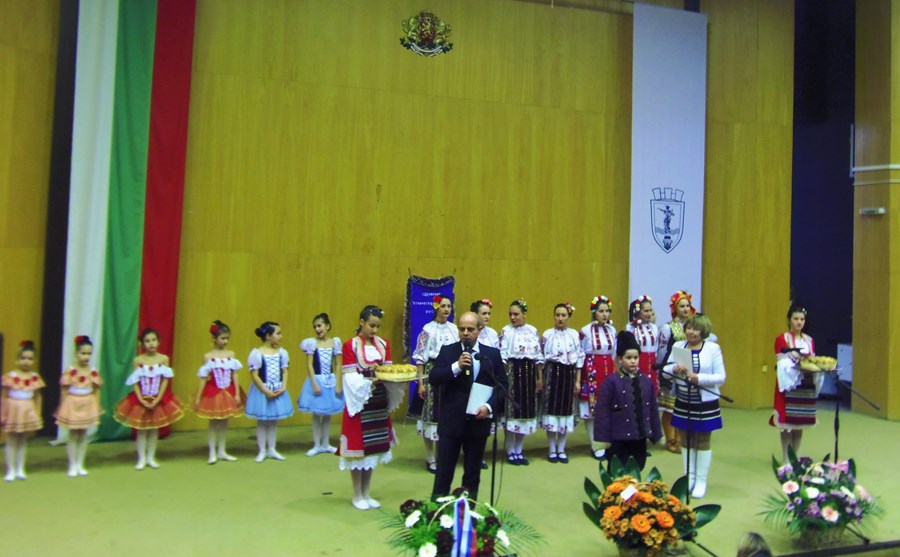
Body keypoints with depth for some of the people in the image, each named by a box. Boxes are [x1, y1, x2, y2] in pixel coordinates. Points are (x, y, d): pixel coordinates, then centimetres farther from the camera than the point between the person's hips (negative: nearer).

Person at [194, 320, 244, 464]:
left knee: (224, 422, 12)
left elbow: (234, 376, 0)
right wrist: (198, 398, -7)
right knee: (213, 423, 7)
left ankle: (221, 452, 23)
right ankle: (212, 453, 16)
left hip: (228, 393, 3)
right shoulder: (208, 357, -8)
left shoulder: (231, 355, -2)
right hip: (213, 393, -2)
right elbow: (203, 378, -6)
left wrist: (237, 394, -3)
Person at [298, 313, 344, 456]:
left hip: (331, 381, 2)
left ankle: (325, 444, 24)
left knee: (328, 414, 11)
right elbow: (309, 365, -7)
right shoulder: (312, 343, -5)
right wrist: (314, 384, -13)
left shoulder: (335, 342, -1)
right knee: (316, 414, 7)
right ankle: (317, 445, 18)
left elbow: (338, 365, 1)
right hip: (316, 380, -2)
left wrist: (338, 384, -3)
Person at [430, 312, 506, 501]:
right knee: (444, 469, 4)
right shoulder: (447, 351, -1)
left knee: (473, 472, 13)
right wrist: (456, 367, -24)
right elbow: (433, 378, -11)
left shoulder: (492, 354, 2)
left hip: (478, 421, 1)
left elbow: (502, 385, 2)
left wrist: (489, 406, -13)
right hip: (451, 421, -1)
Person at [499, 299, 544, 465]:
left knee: (527, 411, 8)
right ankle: (510, 452, 11)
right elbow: (502, 355, -9)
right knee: (512, 411, -3)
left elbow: (538, 356, 12)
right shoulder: (506, 331, -5)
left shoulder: (533, 331, 7)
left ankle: (518, 451, 20)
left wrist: (540, 378, 11)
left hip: (529, 372, 4)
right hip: (512, 372, -4)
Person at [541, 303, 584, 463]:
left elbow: (579, 358, 6)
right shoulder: (547, 334, -2)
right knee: (551, 408, 0)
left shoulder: (574, 334, 3)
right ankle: (552, 450, 11)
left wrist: (578, 380, 3)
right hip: (552, 373, -2)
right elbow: (541, 358, 1)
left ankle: (561, 450, 17)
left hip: (569, 374, 2)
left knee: (566, 409, 6)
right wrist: (540, 379, -2)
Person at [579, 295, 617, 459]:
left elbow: (614, 354, 16)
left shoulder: (612, 330, 7)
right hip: (591, 372, -4)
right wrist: (579, 378, -3)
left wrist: (614, 373, 16)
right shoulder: (585, 331, -8)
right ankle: (596, 446, 9)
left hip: (609, 371, 4)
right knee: (591, 410, 0)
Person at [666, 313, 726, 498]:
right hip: (682, 402, 3)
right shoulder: (678, 346, 3)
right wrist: (674, 369, -20)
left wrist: (699, 378, -24)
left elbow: (721, 377, -9)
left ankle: (701, 481, 19)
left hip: (705, 403, -3)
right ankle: (689, 477, 27)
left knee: (703, 442, 8)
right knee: (686, 440, 13)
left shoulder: (713, 348, -7)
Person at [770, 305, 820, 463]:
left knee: (801, 422, 10)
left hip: (806, 385, 5)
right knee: (786, 422, -3)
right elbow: (781, 364, -9)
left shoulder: (809, 340, 12)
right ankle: (786, 458, 5)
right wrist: (793, 359, -26)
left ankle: (796, 456, 20)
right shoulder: (781, 339, -4)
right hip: (789, 384, -5)